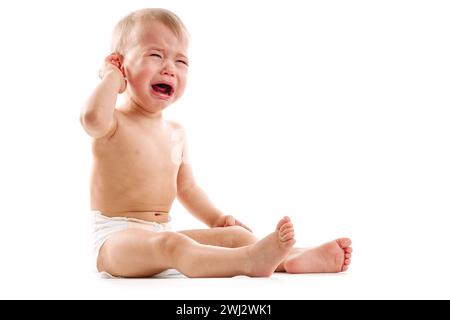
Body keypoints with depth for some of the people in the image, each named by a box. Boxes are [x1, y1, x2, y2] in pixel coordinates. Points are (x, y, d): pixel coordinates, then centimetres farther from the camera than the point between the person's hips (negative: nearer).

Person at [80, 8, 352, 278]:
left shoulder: (176, 132, 14)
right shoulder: (114, 124, -8)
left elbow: (186, 187, 22)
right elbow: (92, 116, -34)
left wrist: (215, 218, 7)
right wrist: (112, 75, -17)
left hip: (163, 234, 8)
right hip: (116, 237, -7)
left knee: (235, 234, -7)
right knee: (169, 244, -36)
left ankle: (292, 258, -26)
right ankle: (248, 260, -55)